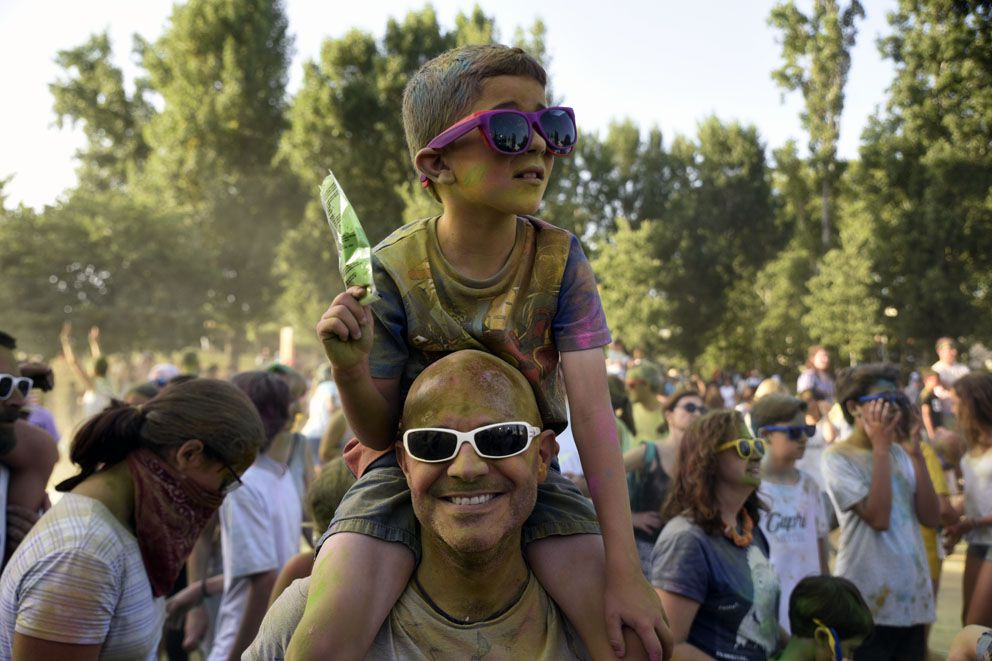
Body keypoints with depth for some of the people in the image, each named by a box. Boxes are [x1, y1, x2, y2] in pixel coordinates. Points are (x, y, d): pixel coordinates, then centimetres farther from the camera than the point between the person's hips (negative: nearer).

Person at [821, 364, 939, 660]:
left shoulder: (899, 453, 11)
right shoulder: (838, 457, -9)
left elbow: (931, 517, 1)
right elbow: (878, 518, -20)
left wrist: (915, 452, -5)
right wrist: (881, 448, -16)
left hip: (913, 598, 6)